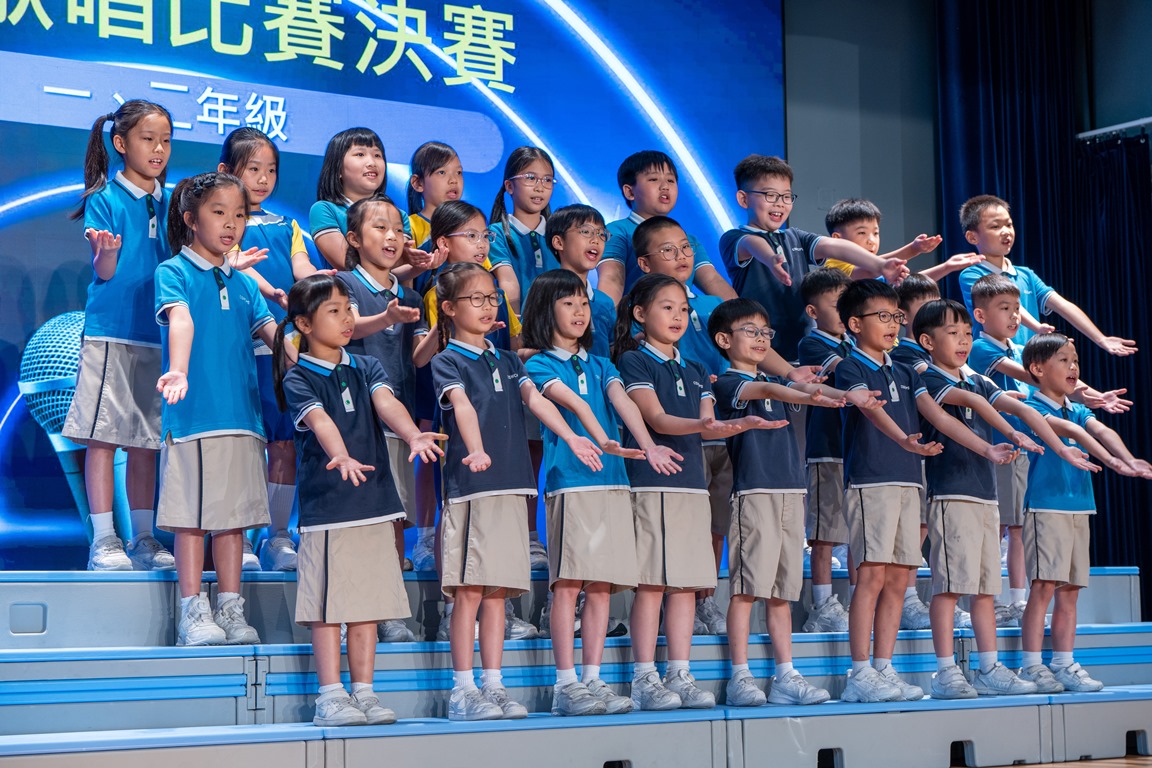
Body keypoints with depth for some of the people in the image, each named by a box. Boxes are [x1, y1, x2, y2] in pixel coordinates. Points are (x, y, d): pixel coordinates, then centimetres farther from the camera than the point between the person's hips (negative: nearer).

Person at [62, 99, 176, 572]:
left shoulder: (169, 203, 13)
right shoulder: (105, 199, -1)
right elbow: (105, 272, -6)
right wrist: (107, 249, -28)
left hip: (157, 335, 5)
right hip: (111, 333, -5)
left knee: (146, 442, 8)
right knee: (102, 436, -4)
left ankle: (143, 538, 13)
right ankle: (103, 541, 0)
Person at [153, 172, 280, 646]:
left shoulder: (243, 283, 17)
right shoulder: (174, 271, 0)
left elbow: (273, 333, 12)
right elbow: (180, 320, -18)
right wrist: (178, 371, -34)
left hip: (241, 412, 5)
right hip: (193, 413, -5)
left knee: (234, 515, 8)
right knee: (192, 516, -2)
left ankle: (231, 609, 14)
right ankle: (192, 612, 3)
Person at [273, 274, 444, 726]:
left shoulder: (366, 367, 11)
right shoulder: (298, 378, -3)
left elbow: (387, 403, -8)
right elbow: (319, 420, -21)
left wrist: (414, 436, -29)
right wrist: (341, 456, -41)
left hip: (374, 500, 5)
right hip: (325, 503, -5)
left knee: (369, 599, 7)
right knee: (329, 601, -3)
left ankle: (364, 691, 14)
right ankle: (331, 696, 2)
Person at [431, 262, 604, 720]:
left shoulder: (507, 361, 20)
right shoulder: (447, 363, 2)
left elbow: (534, 399, 5)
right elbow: (463, 406, -16)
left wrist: (570, 437, -11)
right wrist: (476, 451, -34)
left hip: (511, 485, 5)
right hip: (469, 487, -5)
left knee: (497, 591, 6)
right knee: (469, 591, -6)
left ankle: (493, 686, 10)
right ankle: (463, 691, -2)